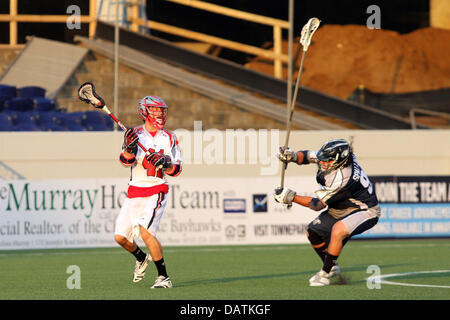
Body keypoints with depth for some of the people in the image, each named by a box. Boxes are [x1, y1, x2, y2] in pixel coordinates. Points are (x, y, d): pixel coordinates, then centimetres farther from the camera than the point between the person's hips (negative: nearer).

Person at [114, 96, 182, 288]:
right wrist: (129, 148, -32)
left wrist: (164, 164, -20)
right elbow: (126, 161, -11)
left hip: (156, 191, -3)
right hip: (134, 191, 3)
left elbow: (176, 170, 2)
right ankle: (141, 259, 33)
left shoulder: (169, 138, 5)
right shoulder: (135, 134, 4)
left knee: (145, 231, -23)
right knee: (120, 237, 1)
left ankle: (163, 277, -18)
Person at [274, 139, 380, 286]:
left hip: (365, 212, -10)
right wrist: (293, 156, -20)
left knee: (337, 230, -35)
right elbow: (307, 156, 1)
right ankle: (332, 267, 25)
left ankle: (325, 274, -23)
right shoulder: (335, 156, -14)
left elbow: (318, 204, -28)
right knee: (313, 232, 5)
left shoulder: (342, 178, -36)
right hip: (341, 209, 10)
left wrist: (292, 197, -29)